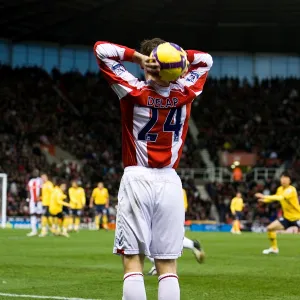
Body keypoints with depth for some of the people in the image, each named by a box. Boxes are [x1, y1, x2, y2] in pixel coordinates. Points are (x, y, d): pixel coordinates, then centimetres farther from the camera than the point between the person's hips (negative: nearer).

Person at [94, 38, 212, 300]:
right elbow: (205, 60, 19)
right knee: (168, 267, 4)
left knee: (133, 262, -2)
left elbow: (102, 50, 0)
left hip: (138, 180, -2)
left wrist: (138, 56, -5)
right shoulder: (183, 93, 1)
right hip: (170, 183, 2)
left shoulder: (135, 91, -6)